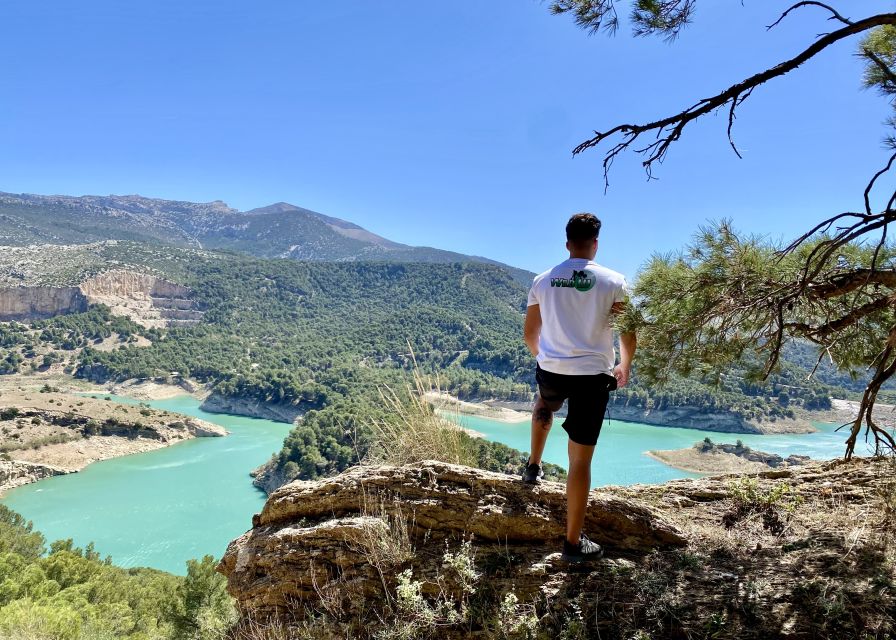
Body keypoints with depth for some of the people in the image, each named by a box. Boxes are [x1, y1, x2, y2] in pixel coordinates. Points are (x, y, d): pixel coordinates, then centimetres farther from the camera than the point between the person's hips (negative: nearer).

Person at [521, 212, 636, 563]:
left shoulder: (543, 280, 2)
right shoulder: (613, 281, -5)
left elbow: (529, 334, 10)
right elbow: (628, 333, -1)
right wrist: (624, 367, 19)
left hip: (550, 371, 3)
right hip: (592, 376, -3)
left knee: (544, 405, 40)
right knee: (581, 458, 4)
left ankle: (533, 465, 47)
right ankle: (573, 542, 13)